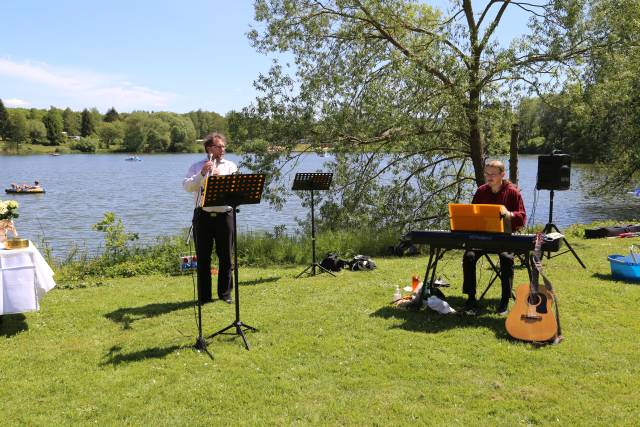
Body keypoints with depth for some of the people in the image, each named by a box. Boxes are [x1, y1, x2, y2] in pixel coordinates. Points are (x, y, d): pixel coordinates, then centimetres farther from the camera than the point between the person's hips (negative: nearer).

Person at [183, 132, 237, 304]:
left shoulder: (230, 166, 11)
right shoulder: (197, 166, 9)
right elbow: (187, 186, -6)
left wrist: (221, 178, -17)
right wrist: (202, 174, -18)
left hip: (224, 215, 1)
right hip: (203, 216, -1)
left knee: (225, 257, 5)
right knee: (203, 258, 3)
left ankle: (225, 293, 17)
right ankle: (204, 296, 12)